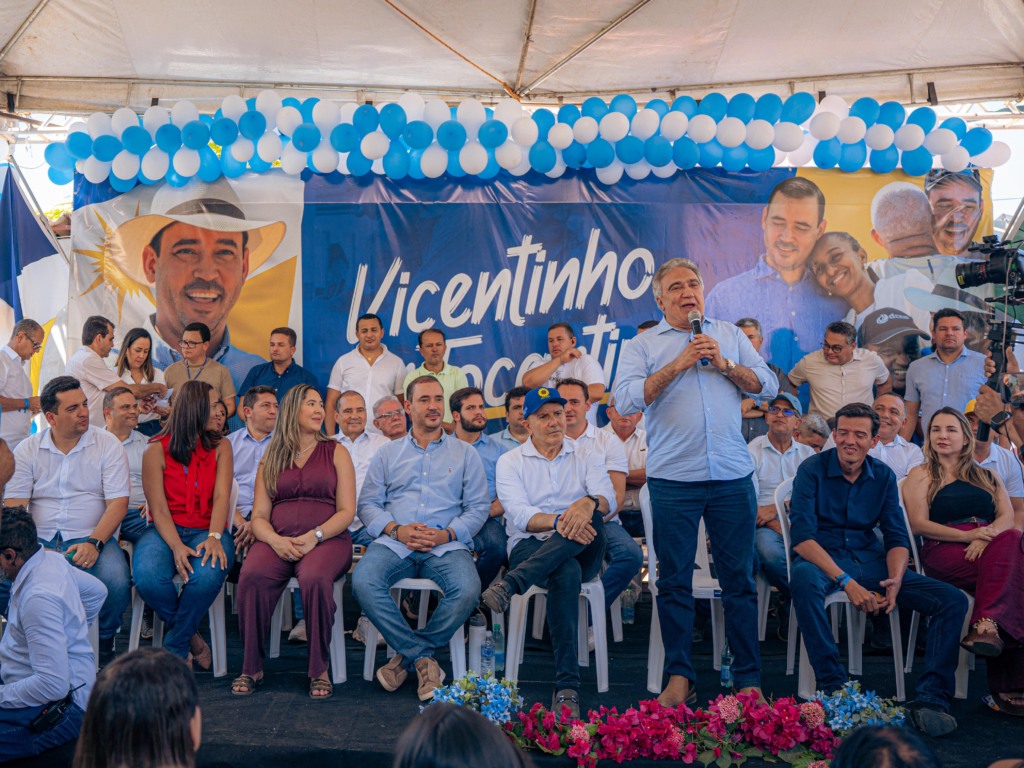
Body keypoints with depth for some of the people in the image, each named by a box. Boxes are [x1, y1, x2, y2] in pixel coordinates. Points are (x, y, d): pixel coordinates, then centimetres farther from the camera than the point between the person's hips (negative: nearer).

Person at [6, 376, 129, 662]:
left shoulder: (107, 445, 3)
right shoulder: (28, 450, 9)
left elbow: (118, 502, -4)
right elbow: (13, 505, 2)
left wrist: (94, 543, -19)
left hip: (91, 538, -1)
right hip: (40, 541, 2)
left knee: (116, 583, -32)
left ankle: (104, 639, 2)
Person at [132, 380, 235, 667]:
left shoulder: (220, 447, 10)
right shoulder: (156, 451, 2)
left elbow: (221, 497, -4)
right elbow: (159, 508, -6)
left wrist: (214, 538, -23)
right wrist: (177, 547, -24)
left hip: (207, 531, 1)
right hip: (166, 530, -1)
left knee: (208, 574, -34)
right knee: (148, 577, -33)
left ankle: (174, 649, -11)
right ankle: (191, 637, -5)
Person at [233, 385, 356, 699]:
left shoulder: (335, 452, 13)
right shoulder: (271, 458, 18)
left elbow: (347, 511, 4)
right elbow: (259, 516, 10)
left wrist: (314, 537, -13)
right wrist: (276, 540, -12)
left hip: (327, 539, -2)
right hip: (278, 540, 2)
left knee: (315, 578, -36)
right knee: (251, 576, -31)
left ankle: (319, 670, -20)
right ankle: (252, 667, -16)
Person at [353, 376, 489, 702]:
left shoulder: (465, 453, 16)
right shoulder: (388, 453, 19)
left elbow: (478, 506, 8)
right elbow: (368, 504, 11)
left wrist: (446, 534, -9)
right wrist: (396, 529, -8)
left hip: (447, 544, -1)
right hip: (393, 542, 1)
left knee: (468, 589, -32)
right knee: (363, 581, -31)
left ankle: (407, 655, -12)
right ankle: (423, 657, -19)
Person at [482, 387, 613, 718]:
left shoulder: (586, 457, 15)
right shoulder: (510, 462, 11)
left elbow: (607, 497, -4)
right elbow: (519, 514, -6)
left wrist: (589, 503, -30)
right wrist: (558, 522, -26)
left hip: (581, 551, 2)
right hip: (530, 547, -2)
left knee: (590, 517, -35)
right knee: (567, 574, -39)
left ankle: (510, 584, -43)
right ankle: (567, 685, -41)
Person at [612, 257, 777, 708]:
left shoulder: (730, 336, 16)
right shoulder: (642, 346, 8)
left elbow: (768, 386, 9)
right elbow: (626, 401, -8)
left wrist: (724, 364, -5)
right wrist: (678, 364, -11)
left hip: (732, 476, 2)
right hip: (673, 479, -1)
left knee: (739, 580, 4)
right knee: (674, 581, 3)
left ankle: (749, 680, 13)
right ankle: (680, 678, 12)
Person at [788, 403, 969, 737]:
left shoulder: (883, 476, 7)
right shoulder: (813, 470, -7)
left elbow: (897, 538, 7)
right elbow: (802, 537, -16)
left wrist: (895, 580, -16)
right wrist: (845, 581, -27)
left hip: (870, 559, 5)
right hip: (822, 559, -4)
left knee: (953, 600, -12)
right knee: (803, 578, -41)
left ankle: (931, 699, -14)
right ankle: (833, 687, -31)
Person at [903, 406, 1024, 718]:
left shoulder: (988, 477, 27)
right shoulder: (922, 475, 17)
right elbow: (919, 524, 3)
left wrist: (986, 537, -13)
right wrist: (967, 535, -12)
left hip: (991, 548, 3)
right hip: (944, 552, -3)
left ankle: (987, 625, -41)